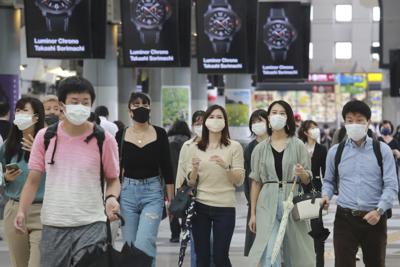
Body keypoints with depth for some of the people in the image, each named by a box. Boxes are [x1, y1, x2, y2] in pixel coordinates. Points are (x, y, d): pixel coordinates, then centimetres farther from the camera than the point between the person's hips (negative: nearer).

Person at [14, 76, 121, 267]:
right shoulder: (45, 137, 3)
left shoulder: (104, 140, -2)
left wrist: (111, 198, -15)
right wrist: (22, 211, -8)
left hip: (91, 225, -2)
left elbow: (113, 179, 7)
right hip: (53, 225, 2)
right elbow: (33, 180, 6)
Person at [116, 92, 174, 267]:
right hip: (127, 193, 2)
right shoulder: (121, 136, 2)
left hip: (153, 193, -2)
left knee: (144, 245, -17)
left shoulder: (160, 134, 0)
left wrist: (170, 199, 1)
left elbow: (167, 168, 3)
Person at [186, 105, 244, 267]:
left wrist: (226, 166, -19)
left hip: (225, 207, -2)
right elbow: (191, 182, 7)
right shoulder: (195, 148, 7)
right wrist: (194, 169, -13)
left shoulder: (234, 147, 1)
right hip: (200, 206, 2)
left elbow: (239, 181, -2)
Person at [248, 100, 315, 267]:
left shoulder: (298, 145, 3)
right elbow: (256, 182, 9)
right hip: (268, 204, 0)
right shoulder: (260, 149, 7)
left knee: (294, 253, 6)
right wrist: (253, 213, 5)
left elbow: (307, 180, 5)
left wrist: (302, 174, -18)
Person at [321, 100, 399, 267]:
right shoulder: (335, 152, 6)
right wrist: (326, 195, -5)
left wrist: (379, 211, -18)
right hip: (345, 218, 0)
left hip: (374, 219, 0)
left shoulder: (382, 150, -1)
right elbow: (329, 181, 17)